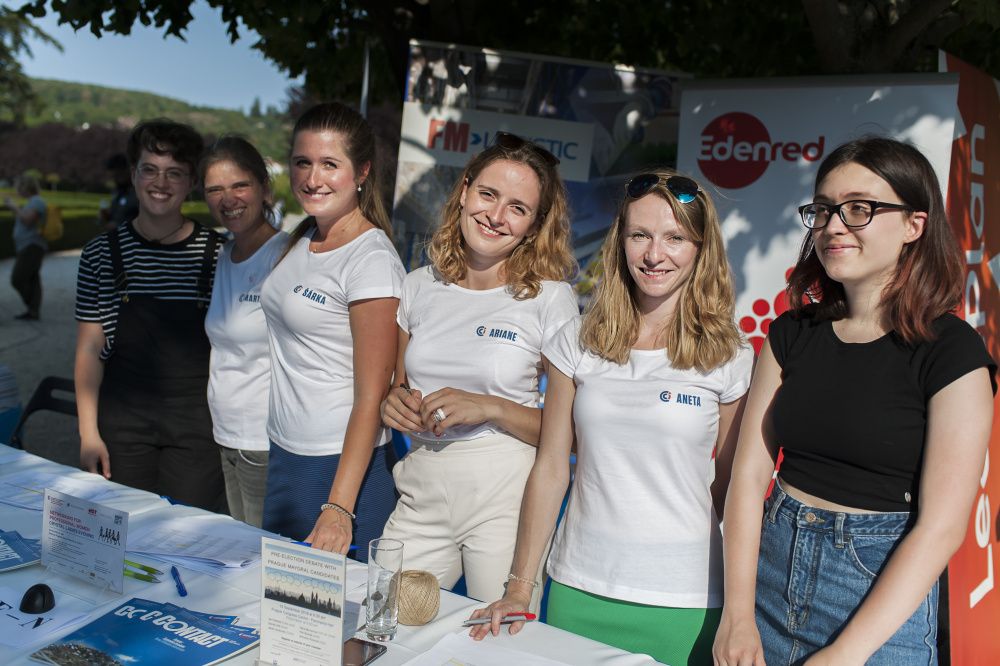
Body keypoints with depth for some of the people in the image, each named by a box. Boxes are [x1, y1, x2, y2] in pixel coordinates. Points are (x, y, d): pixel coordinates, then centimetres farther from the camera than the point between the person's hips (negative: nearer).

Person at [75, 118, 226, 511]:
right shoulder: (101, 254, 3)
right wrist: (88, 431, -1)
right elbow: (90, 349, 4)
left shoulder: (217, 253, 0)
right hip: (122, 421, 1)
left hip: (196, 421, -1)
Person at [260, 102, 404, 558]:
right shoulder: (301, 240, 7)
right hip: (284, 457, 8)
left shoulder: (371, 260, -17)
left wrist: (340, 507, -21)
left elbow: (371, 398, -18)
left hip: (343, 465, -8)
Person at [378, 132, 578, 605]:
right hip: (421, 495, 4)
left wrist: (489, 408, -18)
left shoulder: (551, 298, -5)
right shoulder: (419, 287, 7)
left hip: (506, 499, -3)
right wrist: (394, 402, -3)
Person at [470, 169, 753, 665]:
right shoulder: (578, 343, 1)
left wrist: (741, 609, 3)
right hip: (579, 588, 2)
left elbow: (731, 489, 2)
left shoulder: (728, 358, -4)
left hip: (683, 603, -1)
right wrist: (519, 587, 1)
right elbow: (550, 469, 2)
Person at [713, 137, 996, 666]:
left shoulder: (953, 352, -11)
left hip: (884, 588, -4)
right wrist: (737, 614, -12)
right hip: (772, 565, 4)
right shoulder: (791, 333, 2)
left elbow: (941, 527, -15)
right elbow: (750, 470, -3)